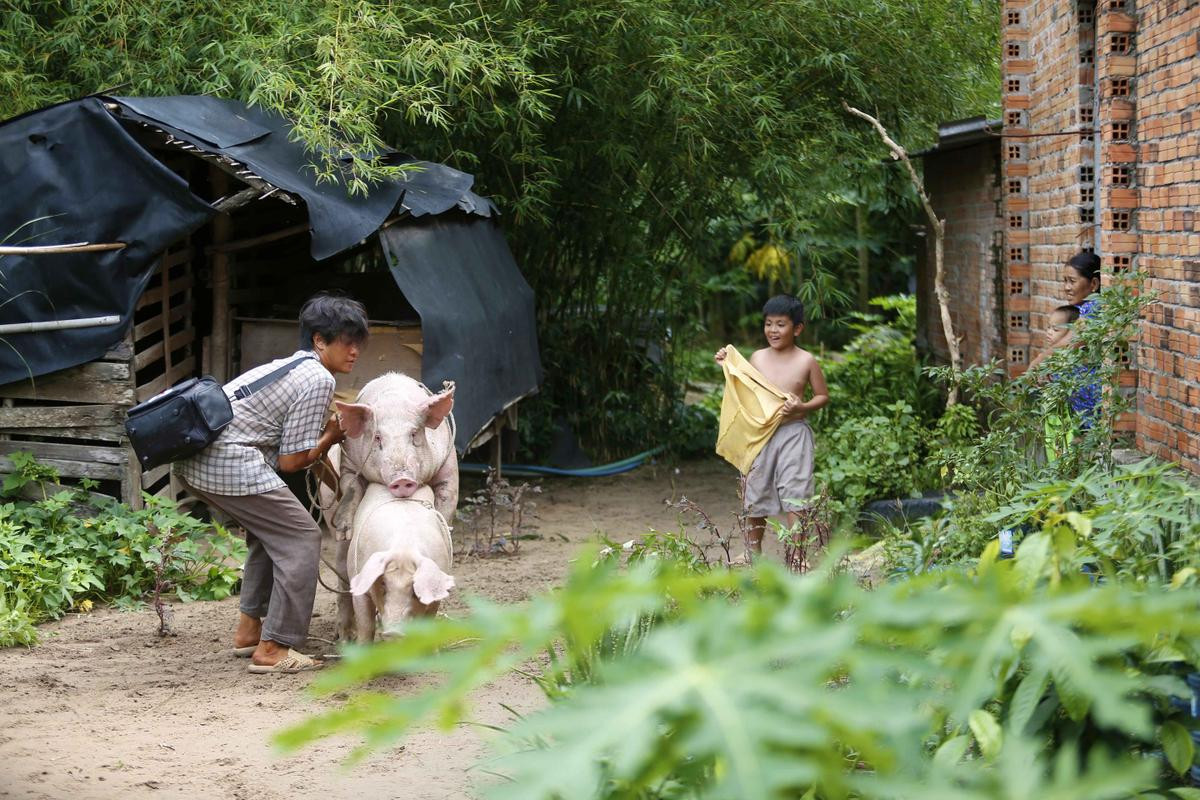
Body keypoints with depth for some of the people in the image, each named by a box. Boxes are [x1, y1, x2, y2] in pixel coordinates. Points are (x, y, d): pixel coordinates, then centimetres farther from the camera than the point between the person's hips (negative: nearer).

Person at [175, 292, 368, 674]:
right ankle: (272, 649, -4)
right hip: (232, 465, -10)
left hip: (195, 461, 10)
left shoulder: (286, 365, 23)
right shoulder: (319, 379, -6)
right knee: (301, 538, -2)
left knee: (269, 529, 26)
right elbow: (291, 461, -6)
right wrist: (331, 436, 8)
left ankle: (248, 628, 30)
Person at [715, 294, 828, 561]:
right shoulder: (757, 358, 5)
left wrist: (802, 407, -15)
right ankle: (752, 552, 27)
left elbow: (823, 396, 3)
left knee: (794, 494, -9)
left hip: (793, 432, -4)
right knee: (755, 492, 12)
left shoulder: (806, 361, -3)